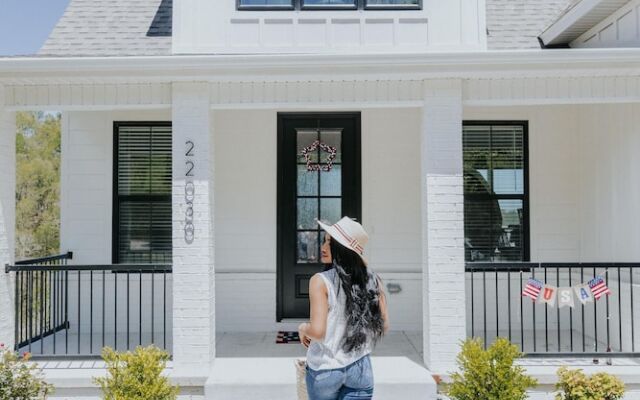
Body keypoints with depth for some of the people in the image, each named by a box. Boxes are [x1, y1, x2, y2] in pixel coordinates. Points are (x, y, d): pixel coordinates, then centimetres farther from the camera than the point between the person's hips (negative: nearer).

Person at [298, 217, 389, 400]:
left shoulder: (321, 281, -16)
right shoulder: (372, 281, -3)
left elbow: (317, 330, -22)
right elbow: (383, 326, 4)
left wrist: (302, 328, -1)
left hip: (325, 371, -2)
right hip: (361, 368, 3)